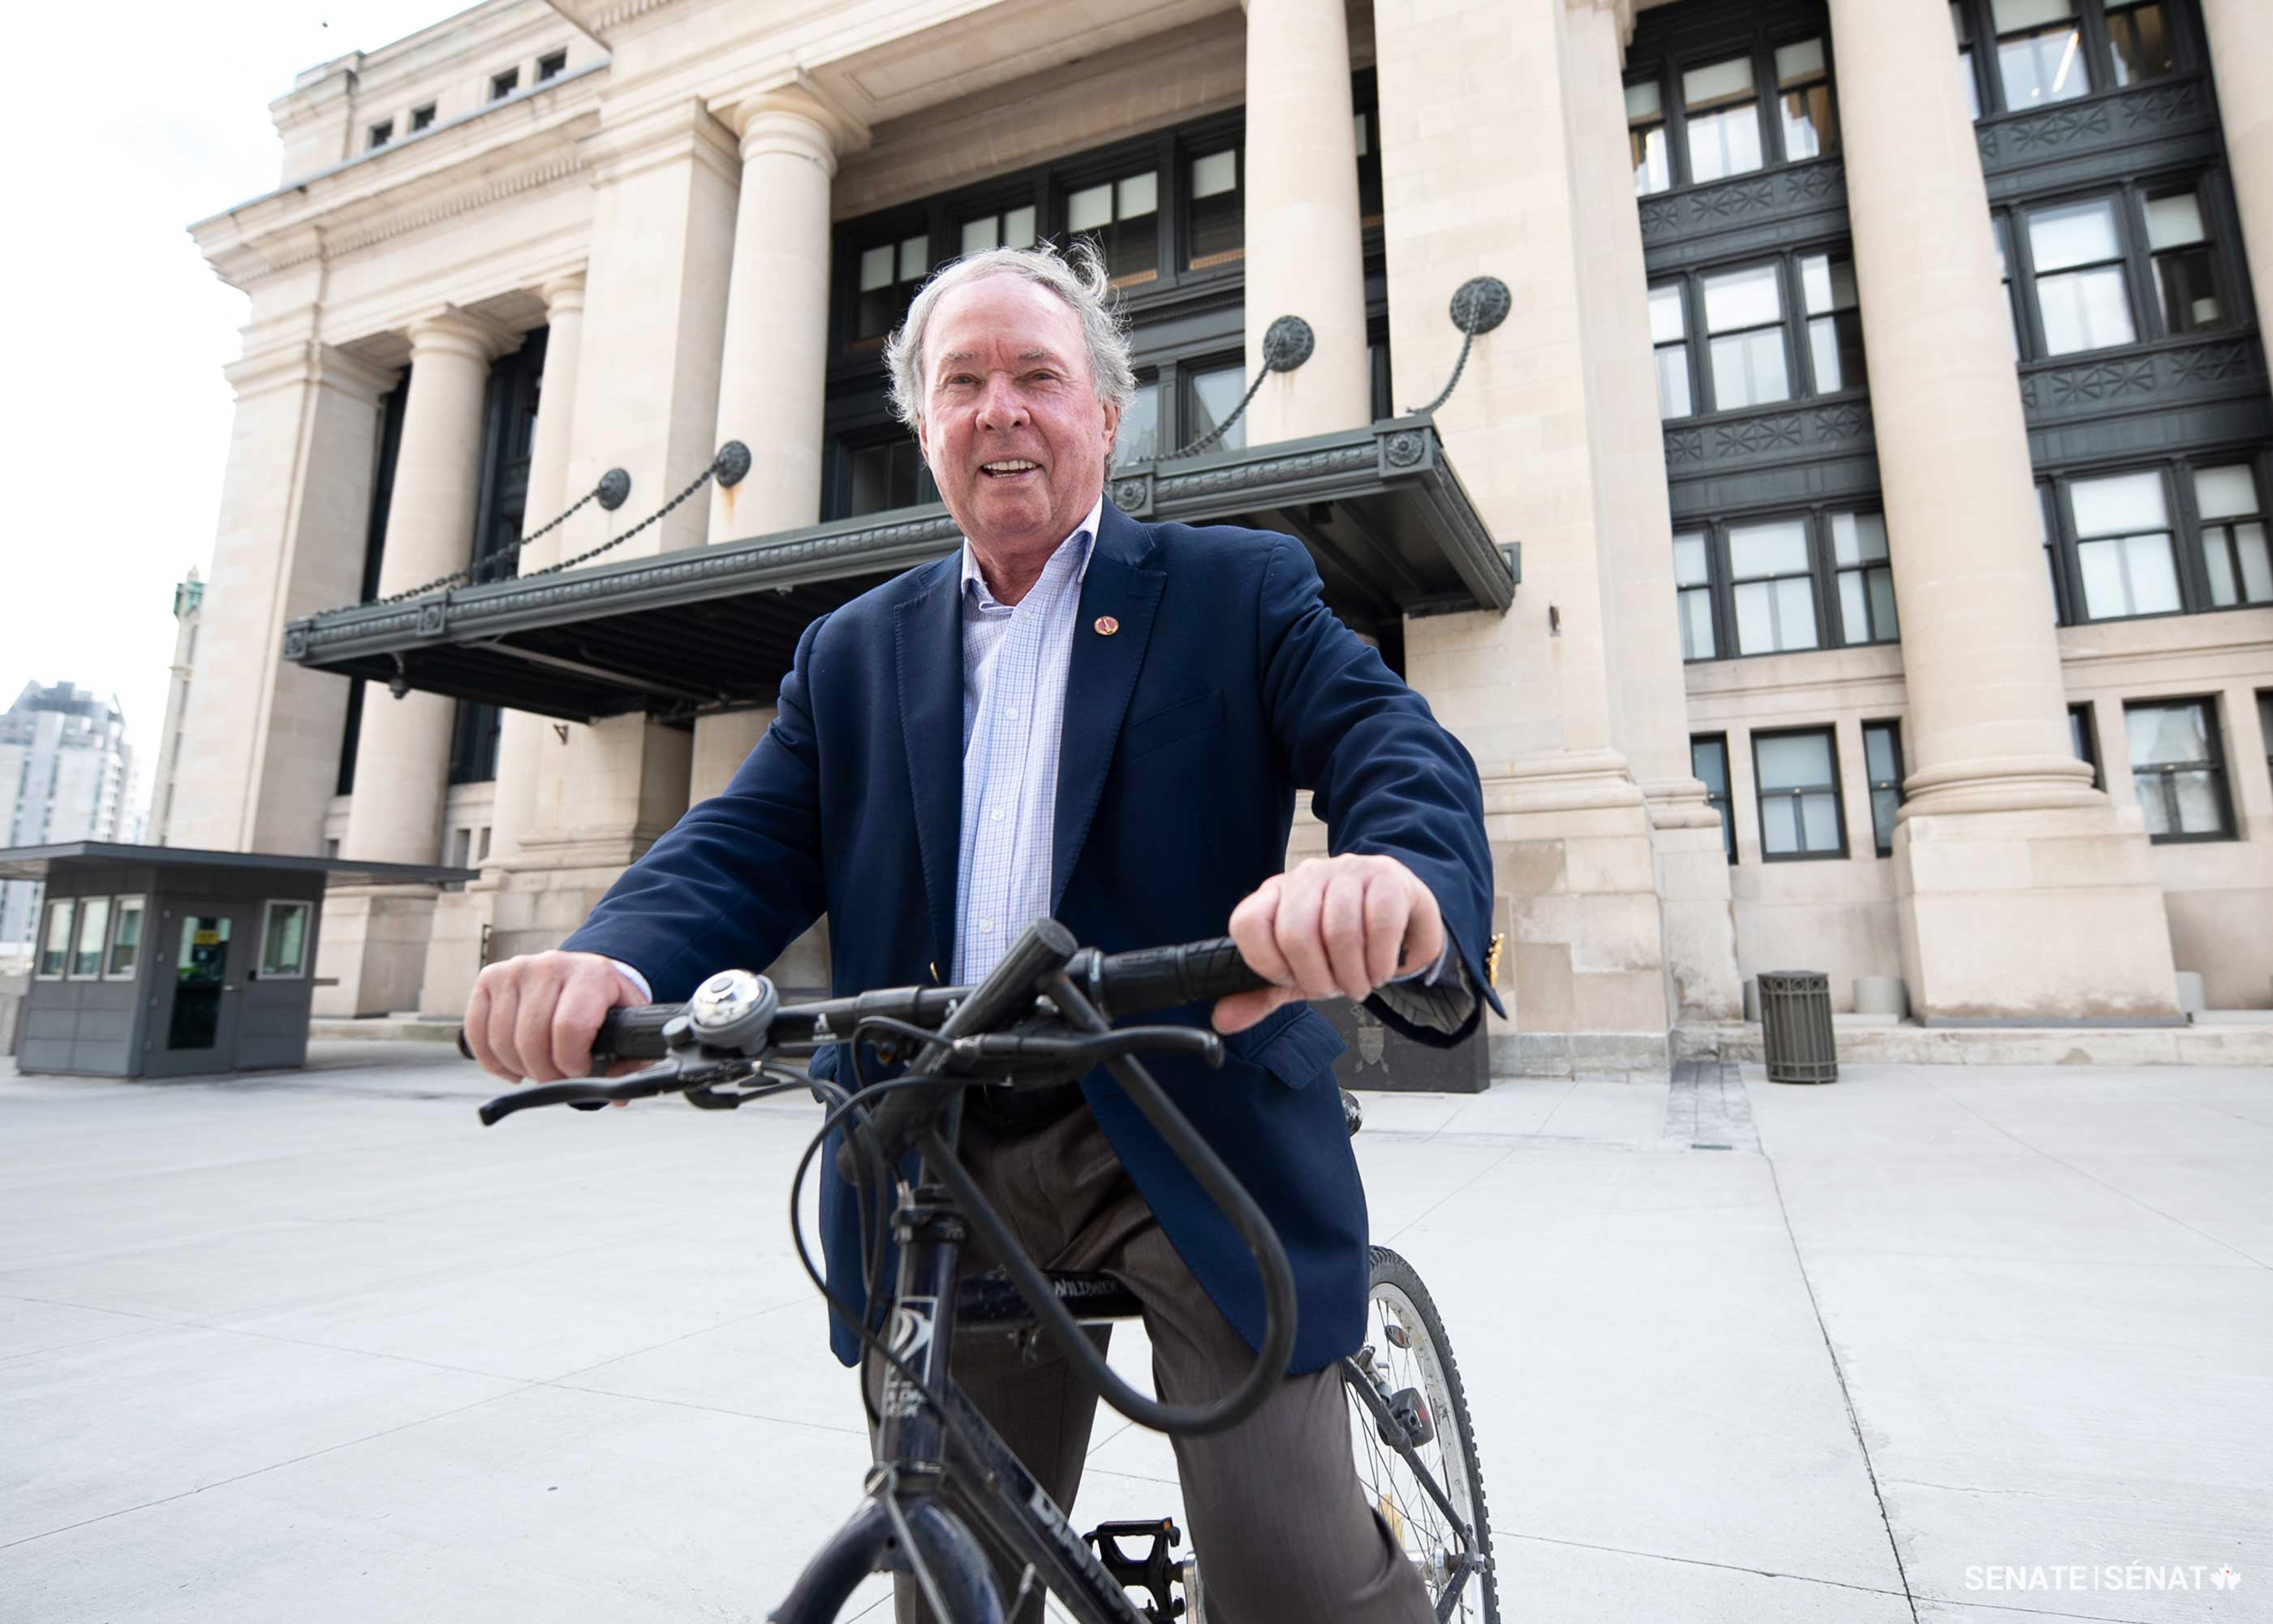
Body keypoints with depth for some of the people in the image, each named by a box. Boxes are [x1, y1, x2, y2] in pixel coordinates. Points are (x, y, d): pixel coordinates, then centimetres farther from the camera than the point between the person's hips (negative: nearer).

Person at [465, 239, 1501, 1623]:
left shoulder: (1240, 590, 4)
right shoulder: (853, 652, 14)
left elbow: (1399, 753, -10)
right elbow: (749, 844, 4)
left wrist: (1401, 886, -35)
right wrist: (613, 960, -19)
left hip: (1194, 1142, -3)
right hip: (947, 1178, 4)